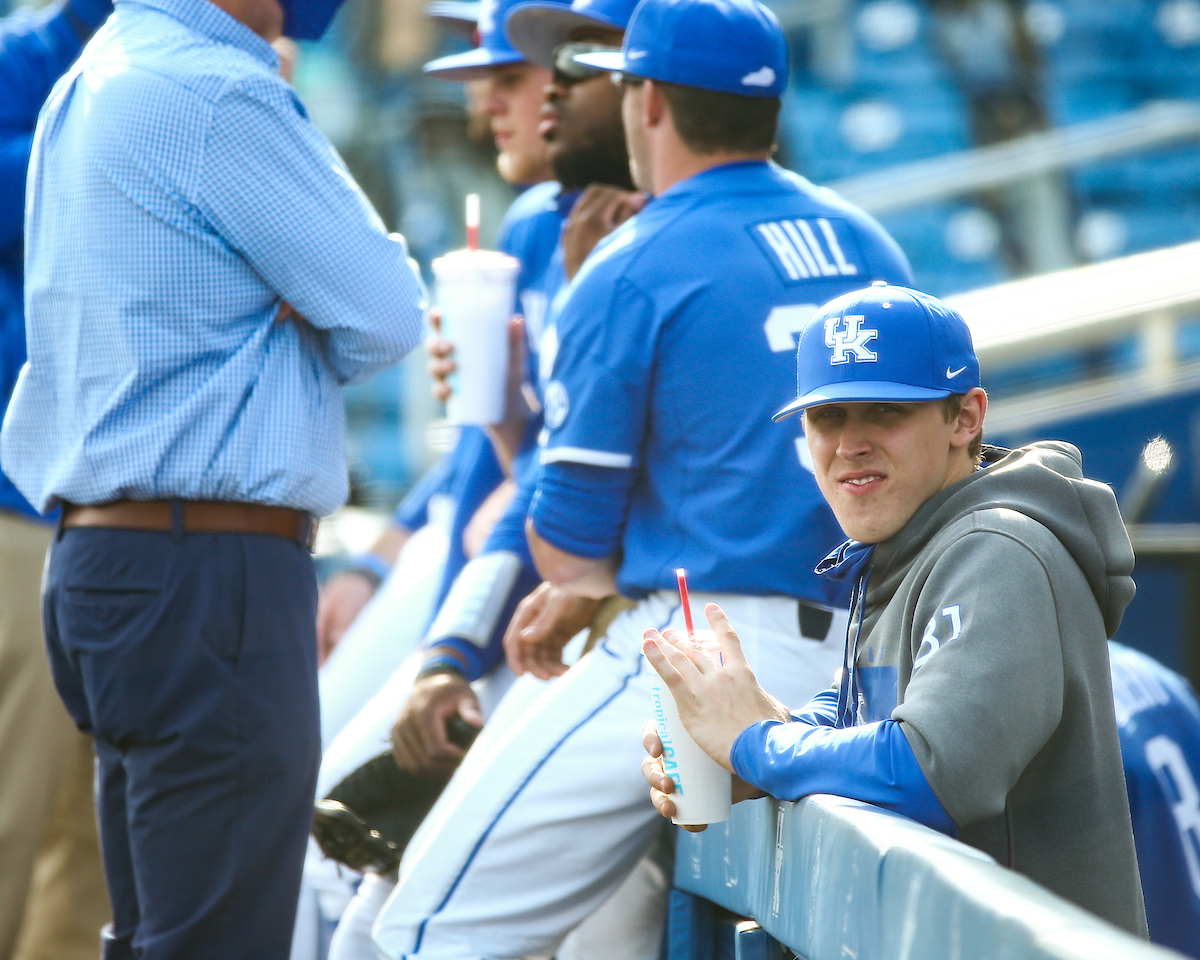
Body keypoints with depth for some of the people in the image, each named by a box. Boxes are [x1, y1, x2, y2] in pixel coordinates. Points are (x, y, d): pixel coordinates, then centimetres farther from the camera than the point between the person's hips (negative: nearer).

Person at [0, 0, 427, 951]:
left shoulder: (87, 86, 16)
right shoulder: (218, 95, -14)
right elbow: (387, 315, -12)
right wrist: (307, 352, 7)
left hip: (98, 556, 10)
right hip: (212, 566, -10)